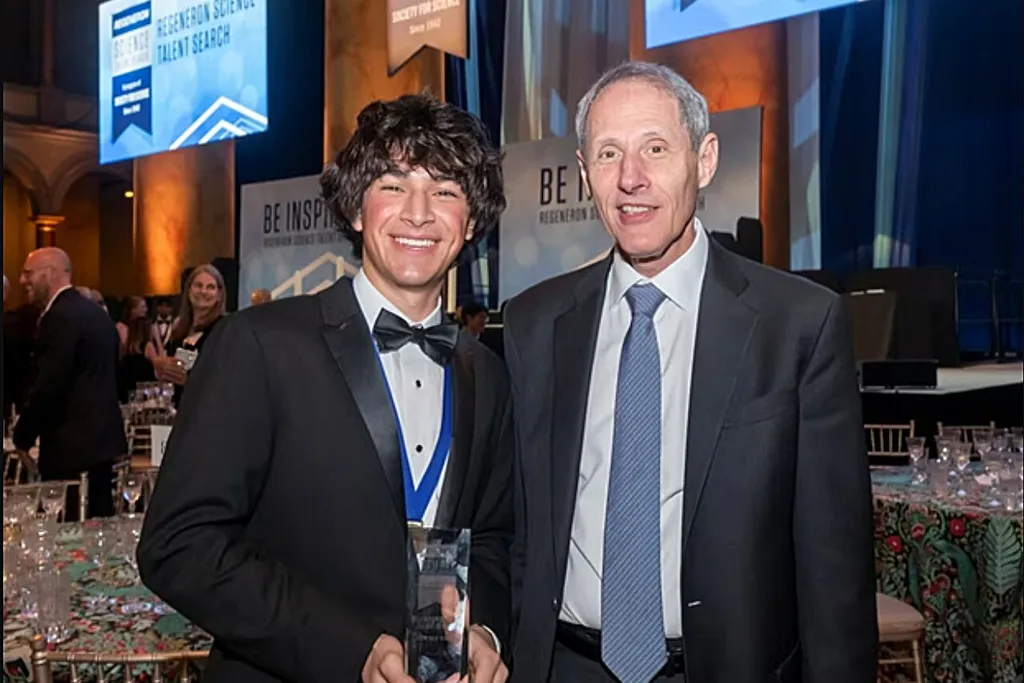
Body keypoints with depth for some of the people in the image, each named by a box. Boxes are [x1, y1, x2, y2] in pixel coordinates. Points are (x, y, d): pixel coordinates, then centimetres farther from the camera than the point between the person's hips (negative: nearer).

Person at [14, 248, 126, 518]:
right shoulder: (95, 312, 13)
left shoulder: (61, 316, -15)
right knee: (99, 522, 14)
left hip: (71, 444, -9)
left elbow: (47, 386, -18)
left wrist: (22, 438, -7)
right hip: (100, 436, 9)